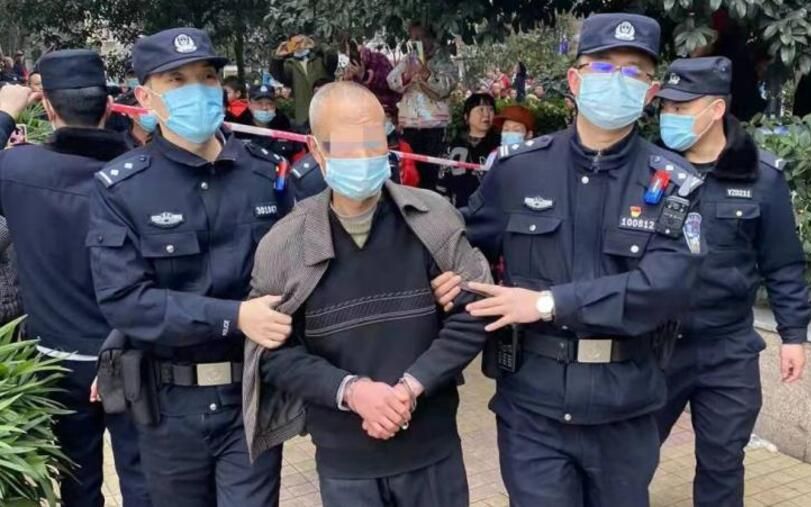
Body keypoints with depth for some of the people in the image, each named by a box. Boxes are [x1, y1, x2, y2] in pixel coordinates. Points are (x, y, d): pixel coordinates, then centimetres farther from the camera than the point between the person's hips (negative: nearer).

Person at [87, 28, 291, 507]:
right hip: (170, 401, 0)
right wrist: (233, 317, -23)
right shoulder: (120, 187, -8)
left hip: (254, 393, 1)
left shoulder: (265, 171, 1)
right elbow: (123, 300, -16)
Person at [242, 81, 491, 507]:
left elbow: (472, 314, -5)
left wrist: (410, 386, -15)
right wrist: (350, 390, -18)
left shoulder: (432, 219, -7)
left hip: (433, 449, 1)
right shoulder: (283, 245, -7)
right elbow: (274, 353, -4)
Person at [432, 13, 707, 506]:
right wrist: (456, 276, -12)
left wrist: (550, 303, -22)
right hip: (531, 407, 0)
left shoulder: (674, 183, -5)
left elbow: (669, 285, -18)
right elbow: (470, 244, 12)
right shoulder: (519, 168, -1)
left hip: (624, 413, 1)